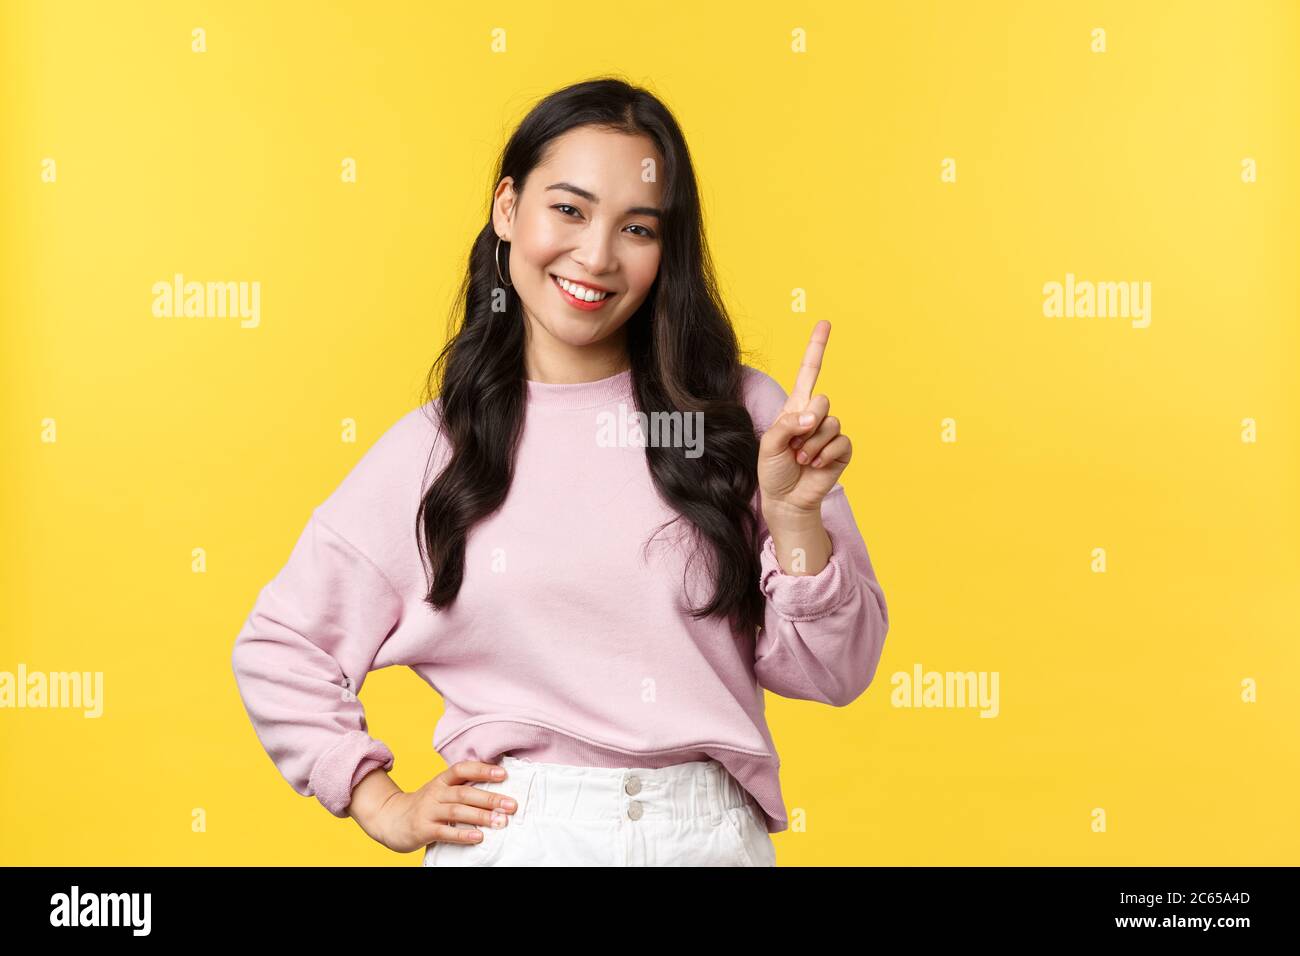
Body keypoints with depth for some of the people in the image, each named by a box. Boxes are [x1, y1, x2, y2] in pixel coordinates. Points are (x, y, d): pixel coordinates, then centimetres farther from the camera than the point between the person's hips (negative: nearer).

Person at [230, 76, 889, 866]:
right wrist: (385, 808, 1)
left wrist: (795, 516, -17)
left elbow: (830, 674, -3)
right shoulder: (432, 447, -2)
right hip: (514, 836, -1)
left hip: (711, 834, 1)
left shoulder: (740, 413, -2)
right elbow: (277, 648, 6)